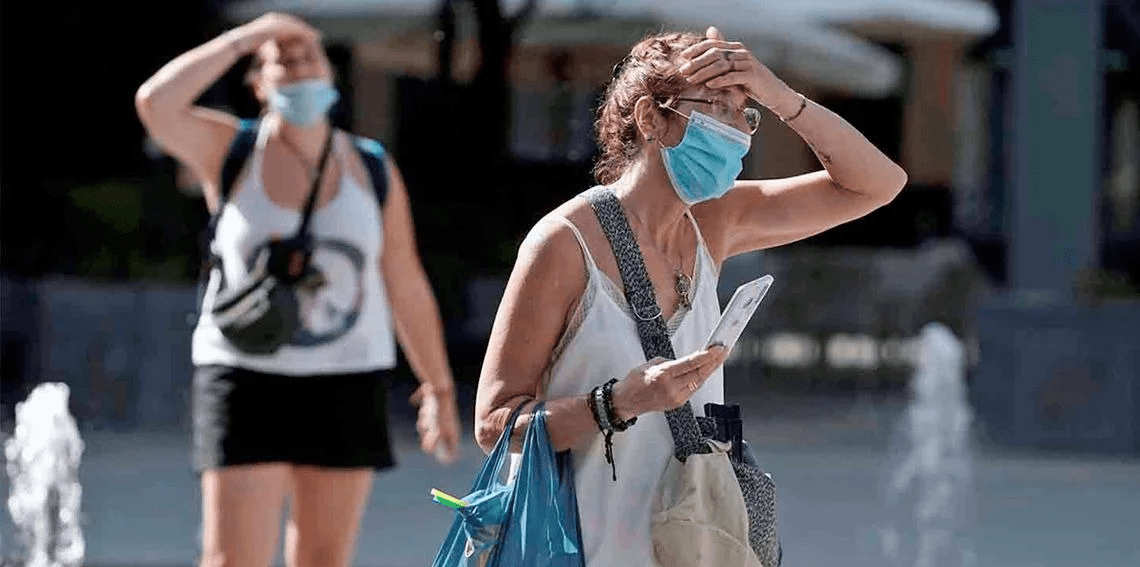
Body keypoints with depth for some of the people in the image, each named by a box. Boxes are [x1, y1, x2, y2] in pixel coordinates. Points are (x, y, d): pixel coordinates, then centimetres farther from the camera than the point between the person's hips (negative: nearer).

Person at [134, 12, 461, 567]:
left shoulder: (372, 169, 2)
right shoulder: (228, 150, -3)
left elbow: (406, 286, 8)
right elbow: (155, 103, -23)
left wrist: (439, 387, 9)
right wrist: (246, 38, -17)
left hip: (345, 386, 2)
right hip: (247, 379, -2)